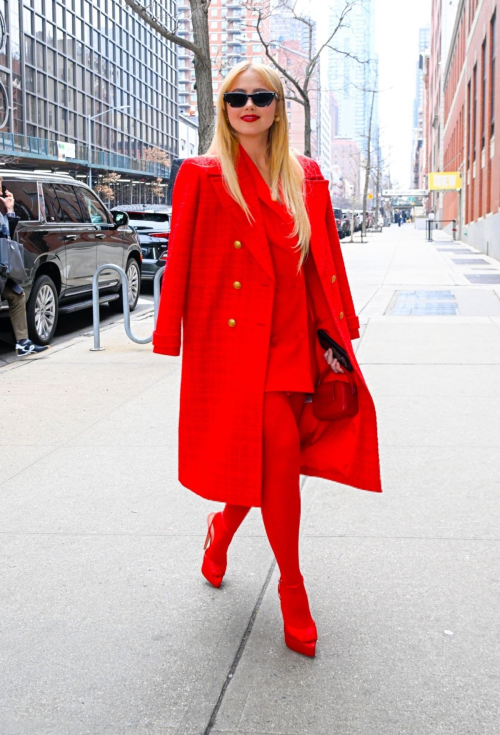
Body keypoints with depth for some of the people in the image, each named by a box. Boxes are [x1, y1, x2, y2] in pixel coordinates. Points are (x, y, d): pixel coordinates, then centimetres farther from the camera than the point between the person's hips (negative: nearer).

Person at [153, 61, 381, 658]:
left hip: (292, 340, 4)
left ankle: (223, 528, 40)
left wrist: (334, 335, 5)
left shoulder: (306, 177, 12)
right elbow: (180, 261, -1)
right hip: (232, 339, -4)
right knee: (281, 452, -11)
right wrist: (170, 337, -3)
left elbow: (325, 260, 11)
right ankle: (292, 591, 6)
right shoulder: (202, 176, 1)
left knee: (271, 461, 7)